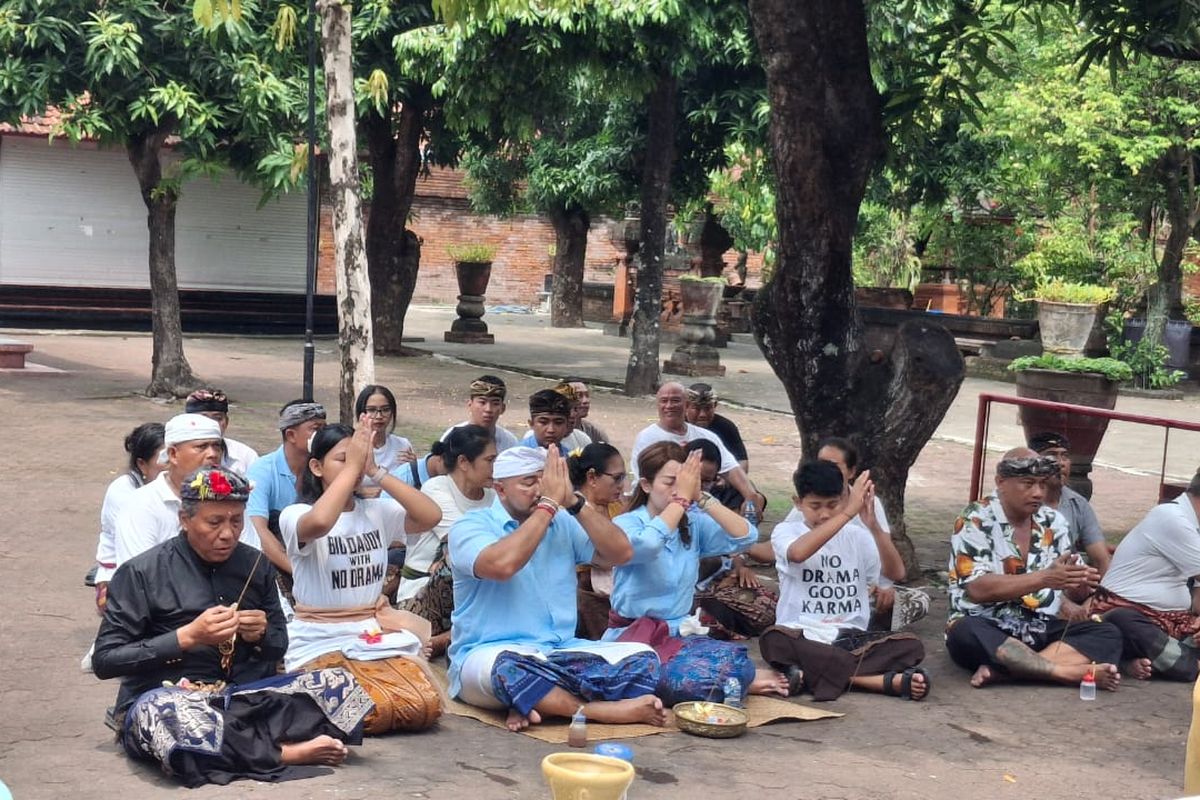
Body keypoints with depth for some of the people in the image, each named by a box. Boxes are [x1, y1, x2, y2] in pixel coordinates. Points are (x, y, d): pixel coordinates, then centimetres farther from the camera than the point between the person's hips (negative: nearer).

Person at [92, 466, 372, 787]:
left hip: (243, 695, 4)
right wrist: (187, 637, -14)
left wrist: (262, 635, -3)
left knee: (340, 683, -16)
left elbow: (279, 648, 22)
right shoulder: (141, 573, -1)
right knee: (163, 712, -41)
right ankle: (284, 752, -29)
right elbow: (104, 660, -6)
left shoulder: (256, 566, 11)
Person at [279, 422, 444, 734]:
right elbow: (319, 522, -32)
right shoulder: (295, 515, -6)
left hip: (376, 639, 5)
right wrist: (352, 465, -21)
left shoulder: (377, 511, 8)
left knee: (425, 706, -20)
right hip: (320, 644, -5)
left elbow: (431, 516, -10)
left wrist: (375, 470, -12)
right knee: (376, 711, -30)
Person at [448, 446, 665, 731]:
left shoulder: (564, 525, 14)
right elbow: (502, 564, -24)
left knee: (642, 658, -15)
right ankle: (602, 711, -26)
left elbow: (621, 553, 1)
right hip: (491, 654, -6)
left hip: (561, 651, 6)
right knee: (508, 667, -40)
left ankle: (534, 705, -27)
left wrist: (572, 502, -7)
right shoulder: (470, 527, -2)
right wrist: (549, 504, -16)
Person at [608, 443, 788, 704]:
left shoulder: (694, 524, 9)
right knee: (685, 677, -35)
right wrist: (681, 499, -18)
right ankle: (742, 678, -9)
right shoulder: (626, 524, -5)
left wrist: (701, 498, -10)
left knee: (734, 658, -30)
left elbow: (746, 536, -5)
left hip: (680, 633, 4)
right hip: (635, 638, -4)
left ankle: (743, 675, 2)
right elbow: (646, 545, -29)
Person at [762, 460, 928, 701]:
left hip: (851, 637, 2)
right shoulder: (786, 531, 2)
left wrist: (873, 526, -21)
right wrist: (848, 512, -27)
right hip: (802, 636, -2)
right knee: (773, 641, -37)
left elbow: (896, 572, -6)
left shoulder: (857, 536, 10)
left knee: (911, 646, -21)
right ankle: (887, 680, -35)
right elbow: (798, 553, -24)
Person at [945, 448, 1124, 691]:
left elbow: (1074, 592, 11)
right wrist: (1044, 578, -27)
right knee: (967, 633, -36)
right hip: (988, 628, -5)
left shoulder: (1053, 522, 9)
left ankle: (1003, 668, -32)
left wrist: (1082, 583, -15)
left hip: (1041, 630, 5)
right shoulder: (975, 521, -7)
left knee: (1108, 635, -15)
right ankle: (1071, 672, -34)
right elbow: (977, 589, -20)